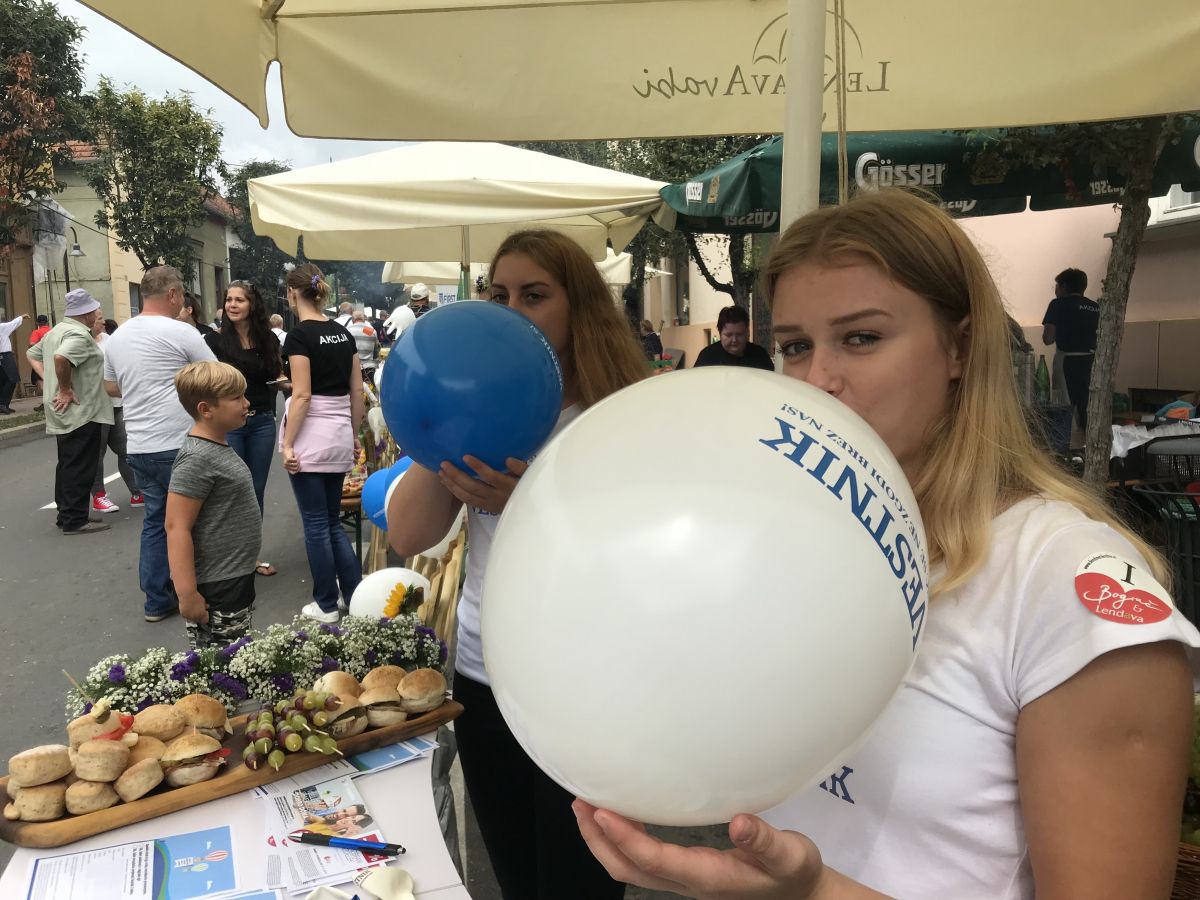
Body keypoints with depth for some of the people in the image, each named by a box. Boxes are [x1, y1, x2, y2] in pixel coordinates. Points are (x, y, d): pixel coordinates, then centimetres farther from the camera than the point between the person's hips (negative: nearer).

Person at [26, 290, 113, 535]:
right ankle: (75, 520, -3)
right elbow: (61, 357, -34)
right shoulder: (80, 335, -16)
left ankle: (66, 514, 24)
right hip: (81, 412, -10)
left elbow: (32, 354, 25)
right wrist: (66, 389, -22)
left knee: (68, 465, 17)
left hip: (64, 413, 10)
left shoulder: (56, 331, 16)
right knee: (79, 468, -6)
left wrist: (49, 380, 13)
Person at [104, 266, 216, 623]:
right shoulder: (181, 332, -11)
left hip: (138, 447, 7)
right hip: (178, 446, -7)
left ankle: (157, 600, 19)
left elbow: (112, 387, 22)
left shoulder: (116, 337, 11)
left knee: (155, 519, 14)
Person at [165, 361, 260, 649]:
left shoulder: (219, 447, 8)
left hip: (237, 579, 10)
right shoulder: (197, 459, -21)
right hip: (214, 590, -10)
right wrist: (187, 594, -24)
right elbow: (177, 527, -23)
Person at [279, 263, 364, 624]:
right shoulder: (343, 333, 8)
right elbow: (357, 391, 10)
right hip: (340, 435, 7)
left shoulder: (299, 334, -11)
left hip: (311, 435, -7)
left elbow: (302, 395, -16)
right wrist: (355, 434, 18)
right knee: (333, 521, 15)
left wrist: (287, 444, -12)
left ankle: (327, 605, 14)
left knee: (316, 524, 4)